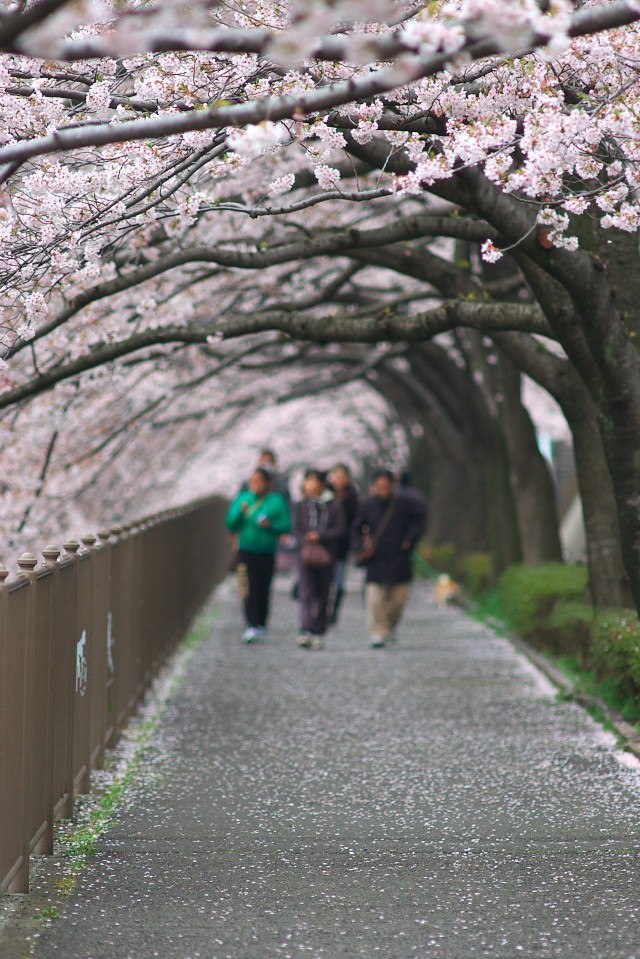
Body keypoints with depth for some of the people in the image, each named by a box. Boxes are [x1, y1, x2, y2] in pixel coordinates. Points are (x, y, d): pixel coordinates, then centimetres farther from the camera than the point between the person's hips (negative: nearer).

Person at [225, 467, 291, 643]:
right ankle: (251, 626, -15)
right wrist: (240, 512, -11)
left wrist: (271, 525, -19)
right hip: (246, 551, 0)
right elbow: (230, 524, 6)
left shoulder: (277, 501, 0)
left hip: (267, 551, 0)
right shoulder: (243, 498, 7)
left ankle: (261, 626, 18)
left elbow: (287, 525, -3)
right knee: (249, 590, -11)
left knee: (263, 590, 6)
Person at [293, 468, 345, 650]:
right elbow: (296, 530, 3)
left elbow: (339, 530, -2)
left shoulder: (334, 505, 5)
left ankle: (318, 633, 13)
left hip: (327, 555, 0)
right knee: (306, 592, -12)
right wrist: (306, 543, -15)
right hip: (306, 554, 0)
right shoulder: (300, 505, 9)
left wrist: (319, 536, -15)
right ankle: (305, 632, -21)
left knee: (323, 595, 5)